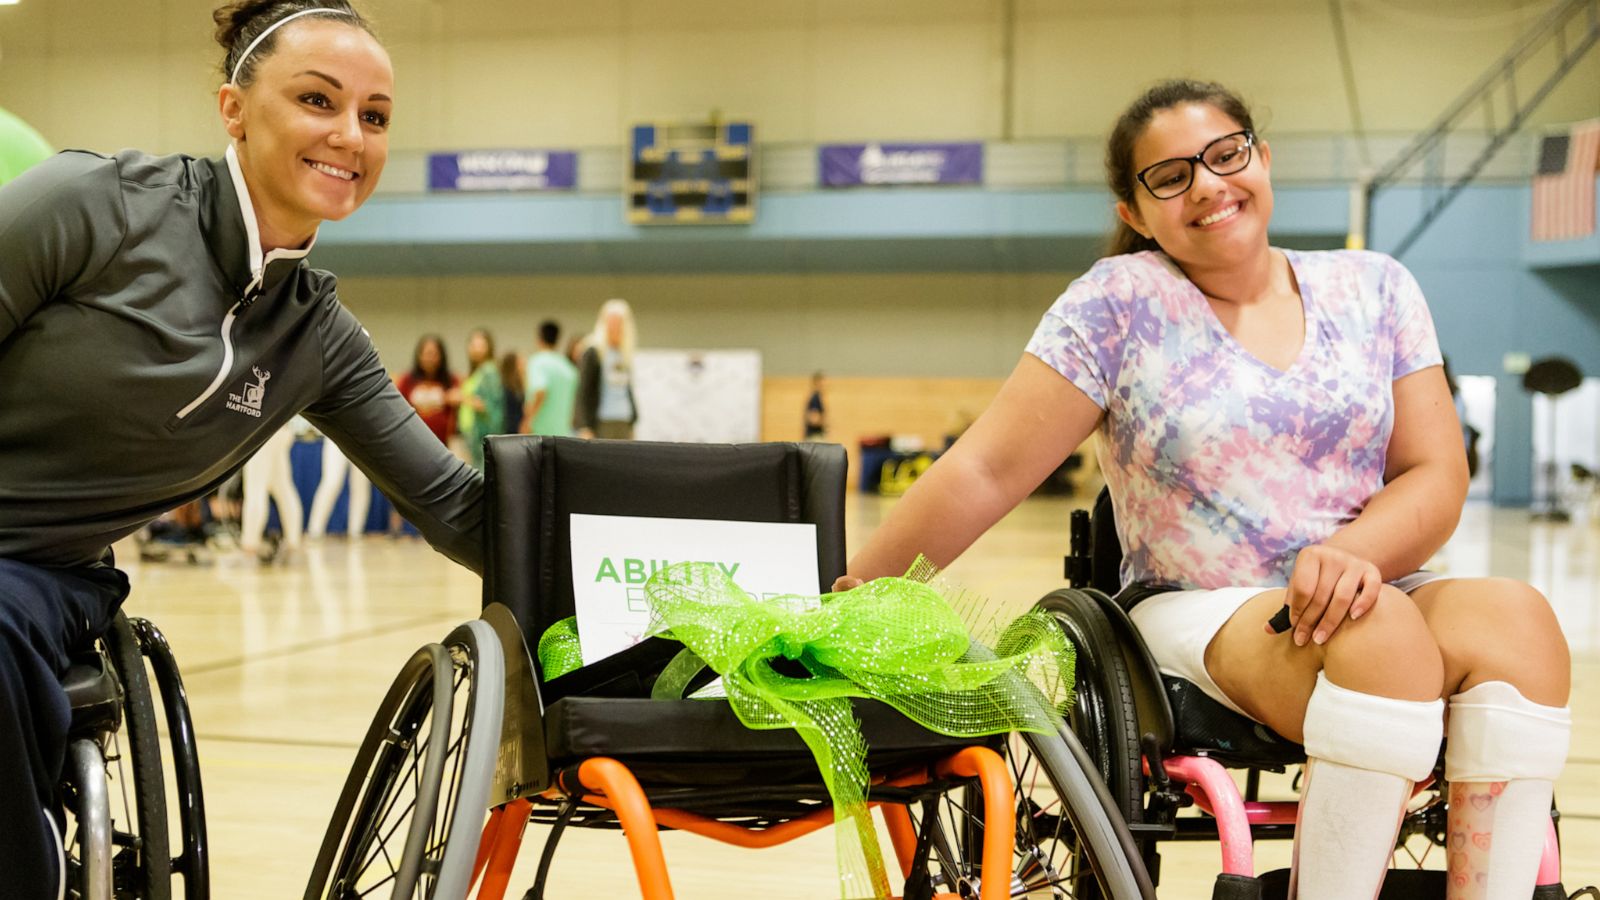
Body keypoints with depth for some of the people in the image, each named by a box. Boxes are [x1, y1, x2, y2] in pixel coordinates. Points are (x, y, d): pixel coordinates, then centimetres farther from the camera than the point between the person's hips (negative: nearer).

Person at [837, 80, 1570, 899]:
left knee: (1515, 620, -29)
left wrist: (1354, 551, -17)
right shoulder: (1118, 303, 0)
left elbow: (1436, 477, 5)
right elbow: (986, 473, -3)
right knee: (1385, 637, -34)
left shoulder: (1374, 288, 10)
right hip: (1202, 617, -3)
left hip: (1364, 597, 4)